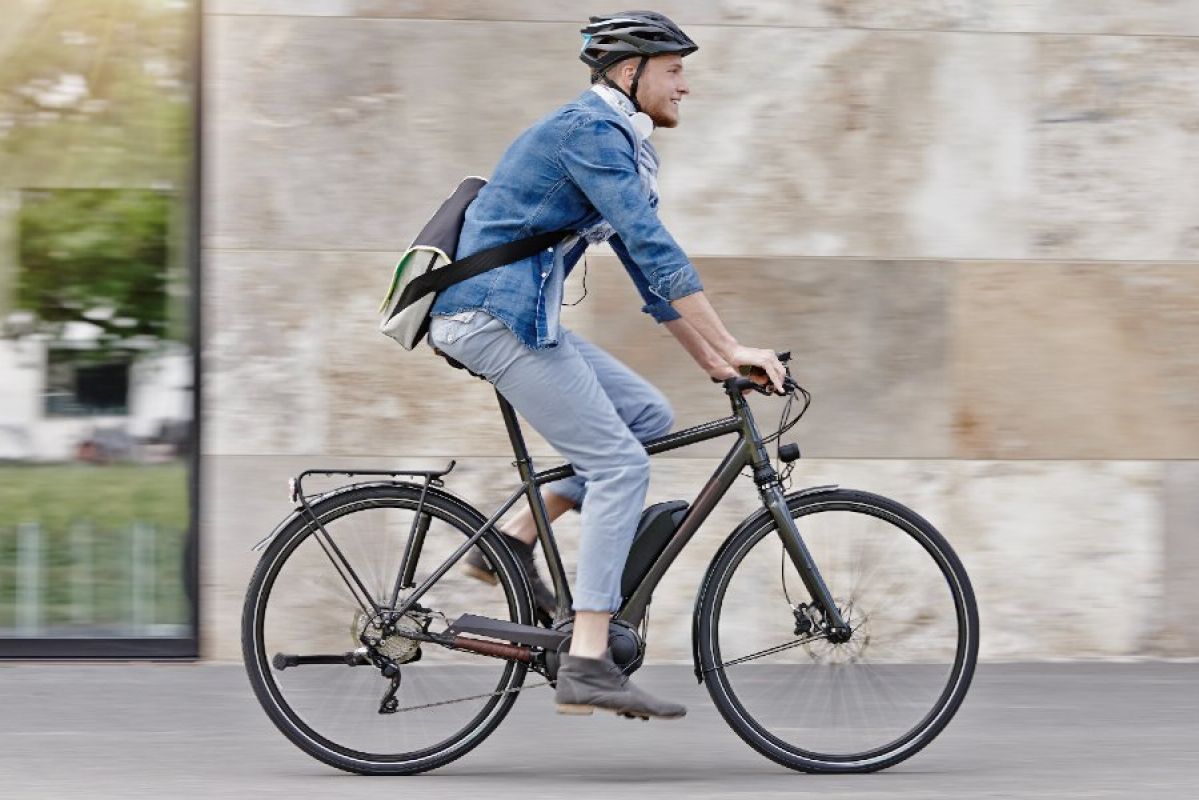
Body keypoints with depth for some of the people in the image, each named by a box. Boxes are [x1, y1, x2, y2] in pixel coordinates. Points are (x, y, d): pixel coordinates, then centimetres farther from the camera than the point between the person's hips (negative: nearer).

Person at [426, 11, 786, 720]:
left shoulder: (620, 145, 18)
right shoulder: (589, 130, -14)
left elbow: (648, 265, 21)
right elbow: (656, 249, -22)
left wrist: (711, 360, 14)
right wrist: (730, 349, -23)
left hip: (521, 317, 10)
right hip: (495, 314, -10)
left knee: (650, 417, 9)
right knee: (619, 465, -12)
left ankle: (513, 543, 10)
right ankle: (588, 668, -15)